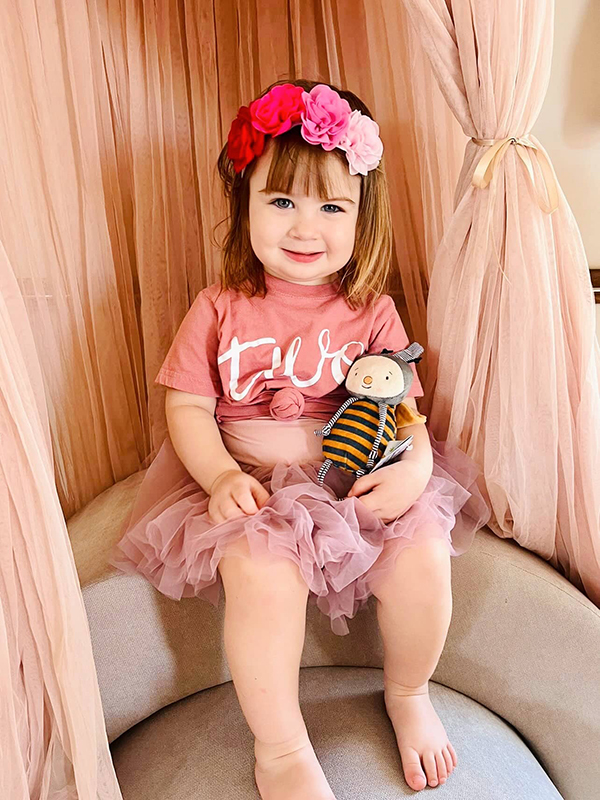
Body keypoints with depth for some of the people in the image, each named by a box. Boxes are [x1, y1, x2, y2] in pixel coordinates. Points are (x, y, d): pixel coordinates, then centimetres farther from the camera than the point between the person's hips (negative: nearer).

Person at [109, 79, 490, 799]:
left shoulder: (372, 312, 3)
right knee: (261, 570, -30)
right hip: (252, 486, -1)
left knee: (423, 553, -21)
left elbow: (405, 407, 5)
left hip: (360, 479, 2)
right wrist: (221, 475, -16)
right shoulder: (221, 308, 0)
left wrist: (415, 462, -17)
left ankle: (409, 694, 14)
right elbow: (187, 405, 0)